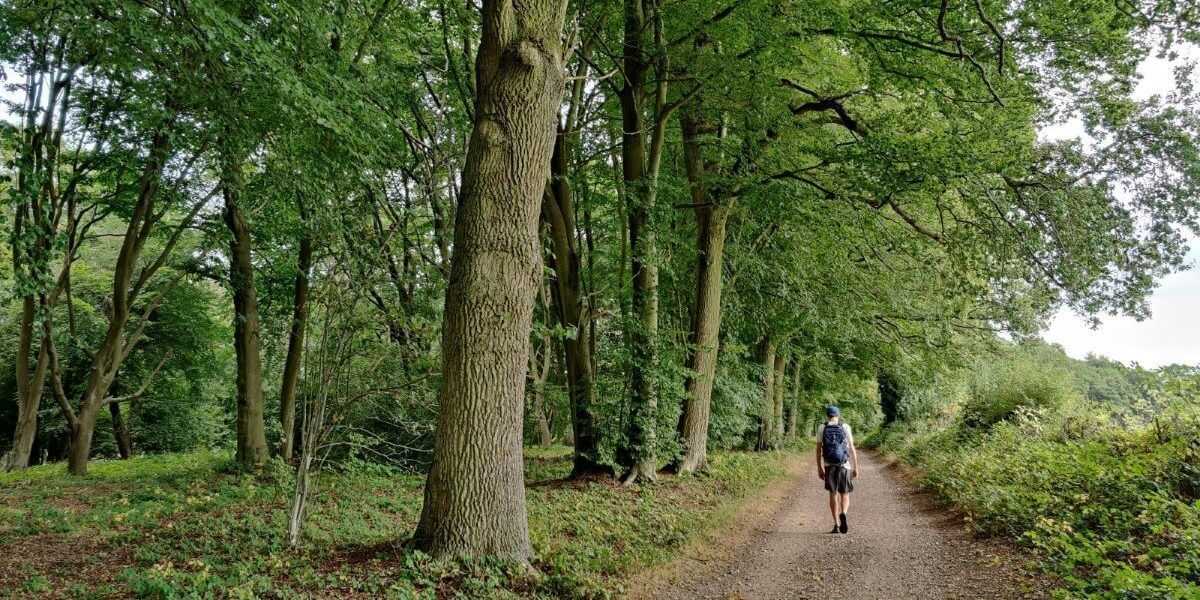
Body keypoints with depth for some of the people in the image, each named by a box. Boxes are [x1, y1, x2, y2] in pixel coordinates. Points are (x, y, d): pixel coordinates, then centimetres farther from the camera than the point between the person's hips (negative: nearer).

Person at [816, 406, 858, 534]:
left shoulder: (821, 428, 2)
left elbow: (818, 449, 0)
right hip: (844, 465, 0)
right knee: (845, 495, 9)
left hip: (829, 465, 1)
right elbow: (852, 448, -1)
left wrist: (819, 468, 5)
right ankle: (843, 514, -21)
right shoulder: (846, 427, 2)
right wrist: (855, 467, 4)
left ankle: (836, 525, 4)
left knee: (833, 494, 10)